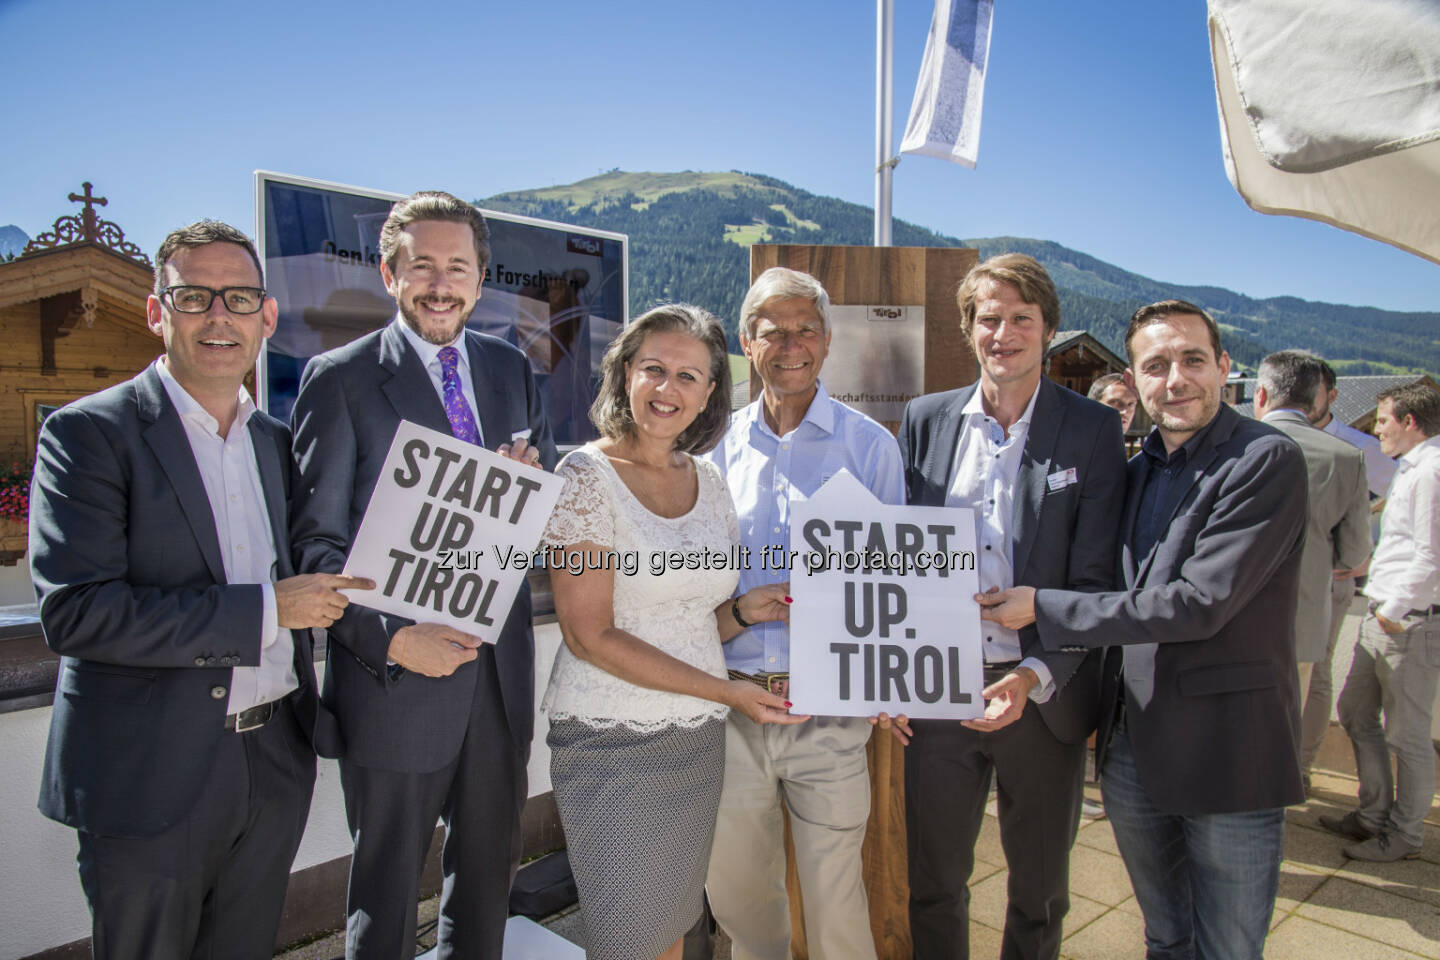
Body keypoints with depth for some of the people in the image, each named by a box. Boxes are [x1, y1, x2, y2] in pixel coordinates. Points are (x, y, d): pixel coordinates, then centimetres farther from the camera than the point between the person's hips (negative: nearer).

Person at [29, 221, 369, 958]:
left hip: (277, 764, 5)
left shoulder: (275, 440, 8)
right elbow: (74, 613, -22)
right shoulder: (87, 433, -11)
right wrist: (266, 609, -22)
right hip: (151, 778, -5)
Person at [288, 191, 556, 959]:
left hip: (501, 669, 5)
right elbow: (316, 540, -10)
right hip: (394, 678, -4)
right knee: (386, 893, 13)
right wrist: (391, 639, -22)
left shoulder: (512, 370, 8)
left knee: (489, 874, 22)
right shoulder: (340, 377, -7)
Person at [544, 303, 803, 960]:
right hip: (613, 741, -5)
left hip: (698, 737, 6)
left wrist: (744, 610, -7)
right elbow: (590, 636, -16)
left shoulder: (709, 481, 6)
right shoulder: (586, 476, -13)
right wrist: (725, 691, -17)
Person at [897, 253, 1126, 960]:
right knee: (933, 881, 17)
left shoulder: (1093, 431, -5)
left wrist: (1035, 677, -21)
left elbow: (1096, 582, -8)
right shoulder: (925, 420, 2)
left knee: (1040, 888, 19)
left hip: (1043, 695, -1)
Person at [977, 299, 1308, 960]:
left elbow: (1201, 603, -22)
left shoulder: (1266, 460, -14)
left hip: (1226, 754, -6)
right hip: (1131, 750, 6)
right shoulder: (1136, 471, 10)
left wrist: (1043, 608, -19)